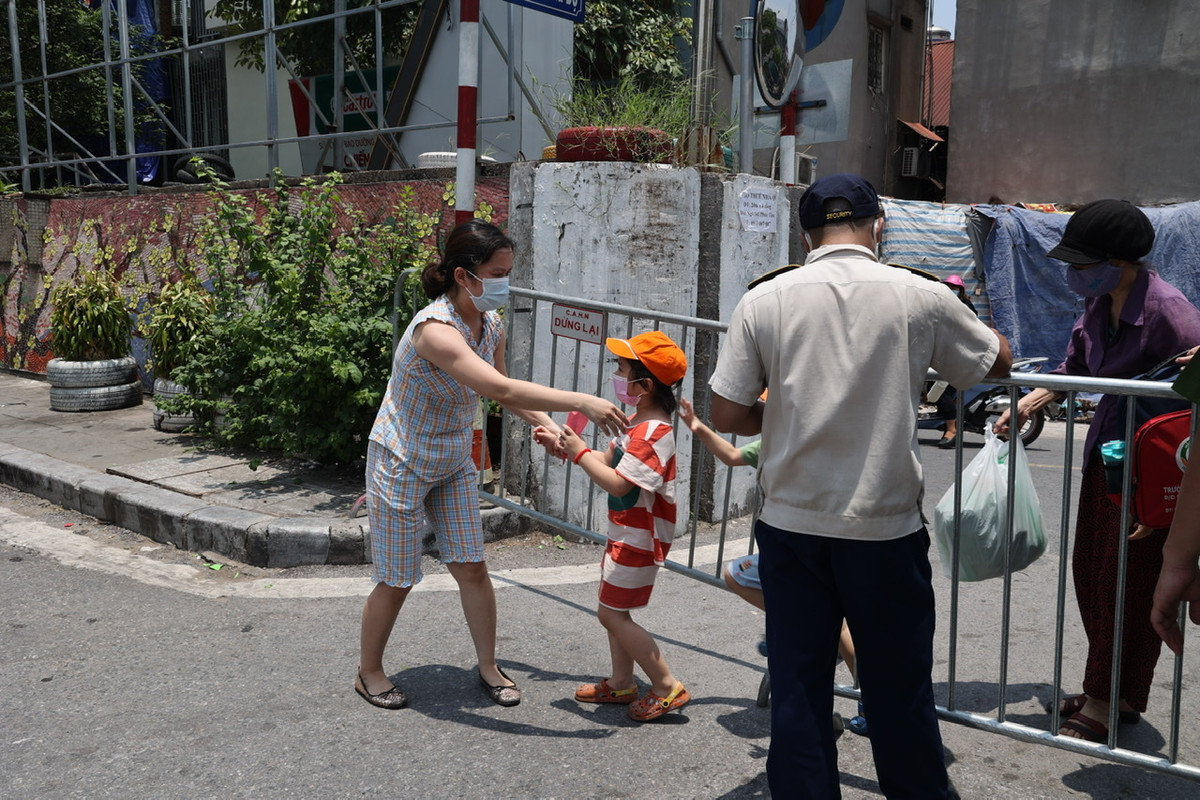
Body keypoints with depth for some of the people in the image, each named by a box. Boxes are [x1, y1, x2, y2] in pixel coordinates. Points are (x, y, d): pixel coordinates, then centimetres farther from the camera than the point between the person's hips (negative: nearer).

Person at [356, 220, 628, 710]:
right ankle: (369, 672, 28)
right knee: (397, 581, 5)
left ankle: (488, 666, 26)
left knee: (472, 568, 8)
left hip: (454, 463, 7)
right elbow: (500, 389, -45)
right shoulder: (436, 329, -32)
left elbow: (500, 390, 11)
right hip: (401, 463, -7)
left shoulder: (491, 325, -6)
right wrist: (582, 402, -46)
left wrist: (548, 426, -2)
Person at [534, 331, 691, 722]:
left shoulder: (654, 432, -24)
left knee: (612, 613, -5)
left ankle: (668, 687, 4)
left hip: (639, 539, -10)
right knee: (614, 608, 17)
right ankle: (621, 682, 30)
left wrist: (580, 452, -21)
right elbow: (607, 460, 13)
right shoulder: (638, 422, 8)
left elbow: (617, 483, -29)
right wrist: (562, 445, 5)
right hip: (625, 533, 10)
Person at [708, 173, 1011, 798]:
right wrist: (964, 321, 32)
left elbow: (727, 415, -4)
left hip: (791, 526, 1)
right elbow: (1000, 362, 13)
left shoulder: (763, 301, -4)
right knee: (899, 690, 16)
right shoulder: (921, 298, -4)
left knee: (797, 690, 12)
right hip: (886, 530, 0)